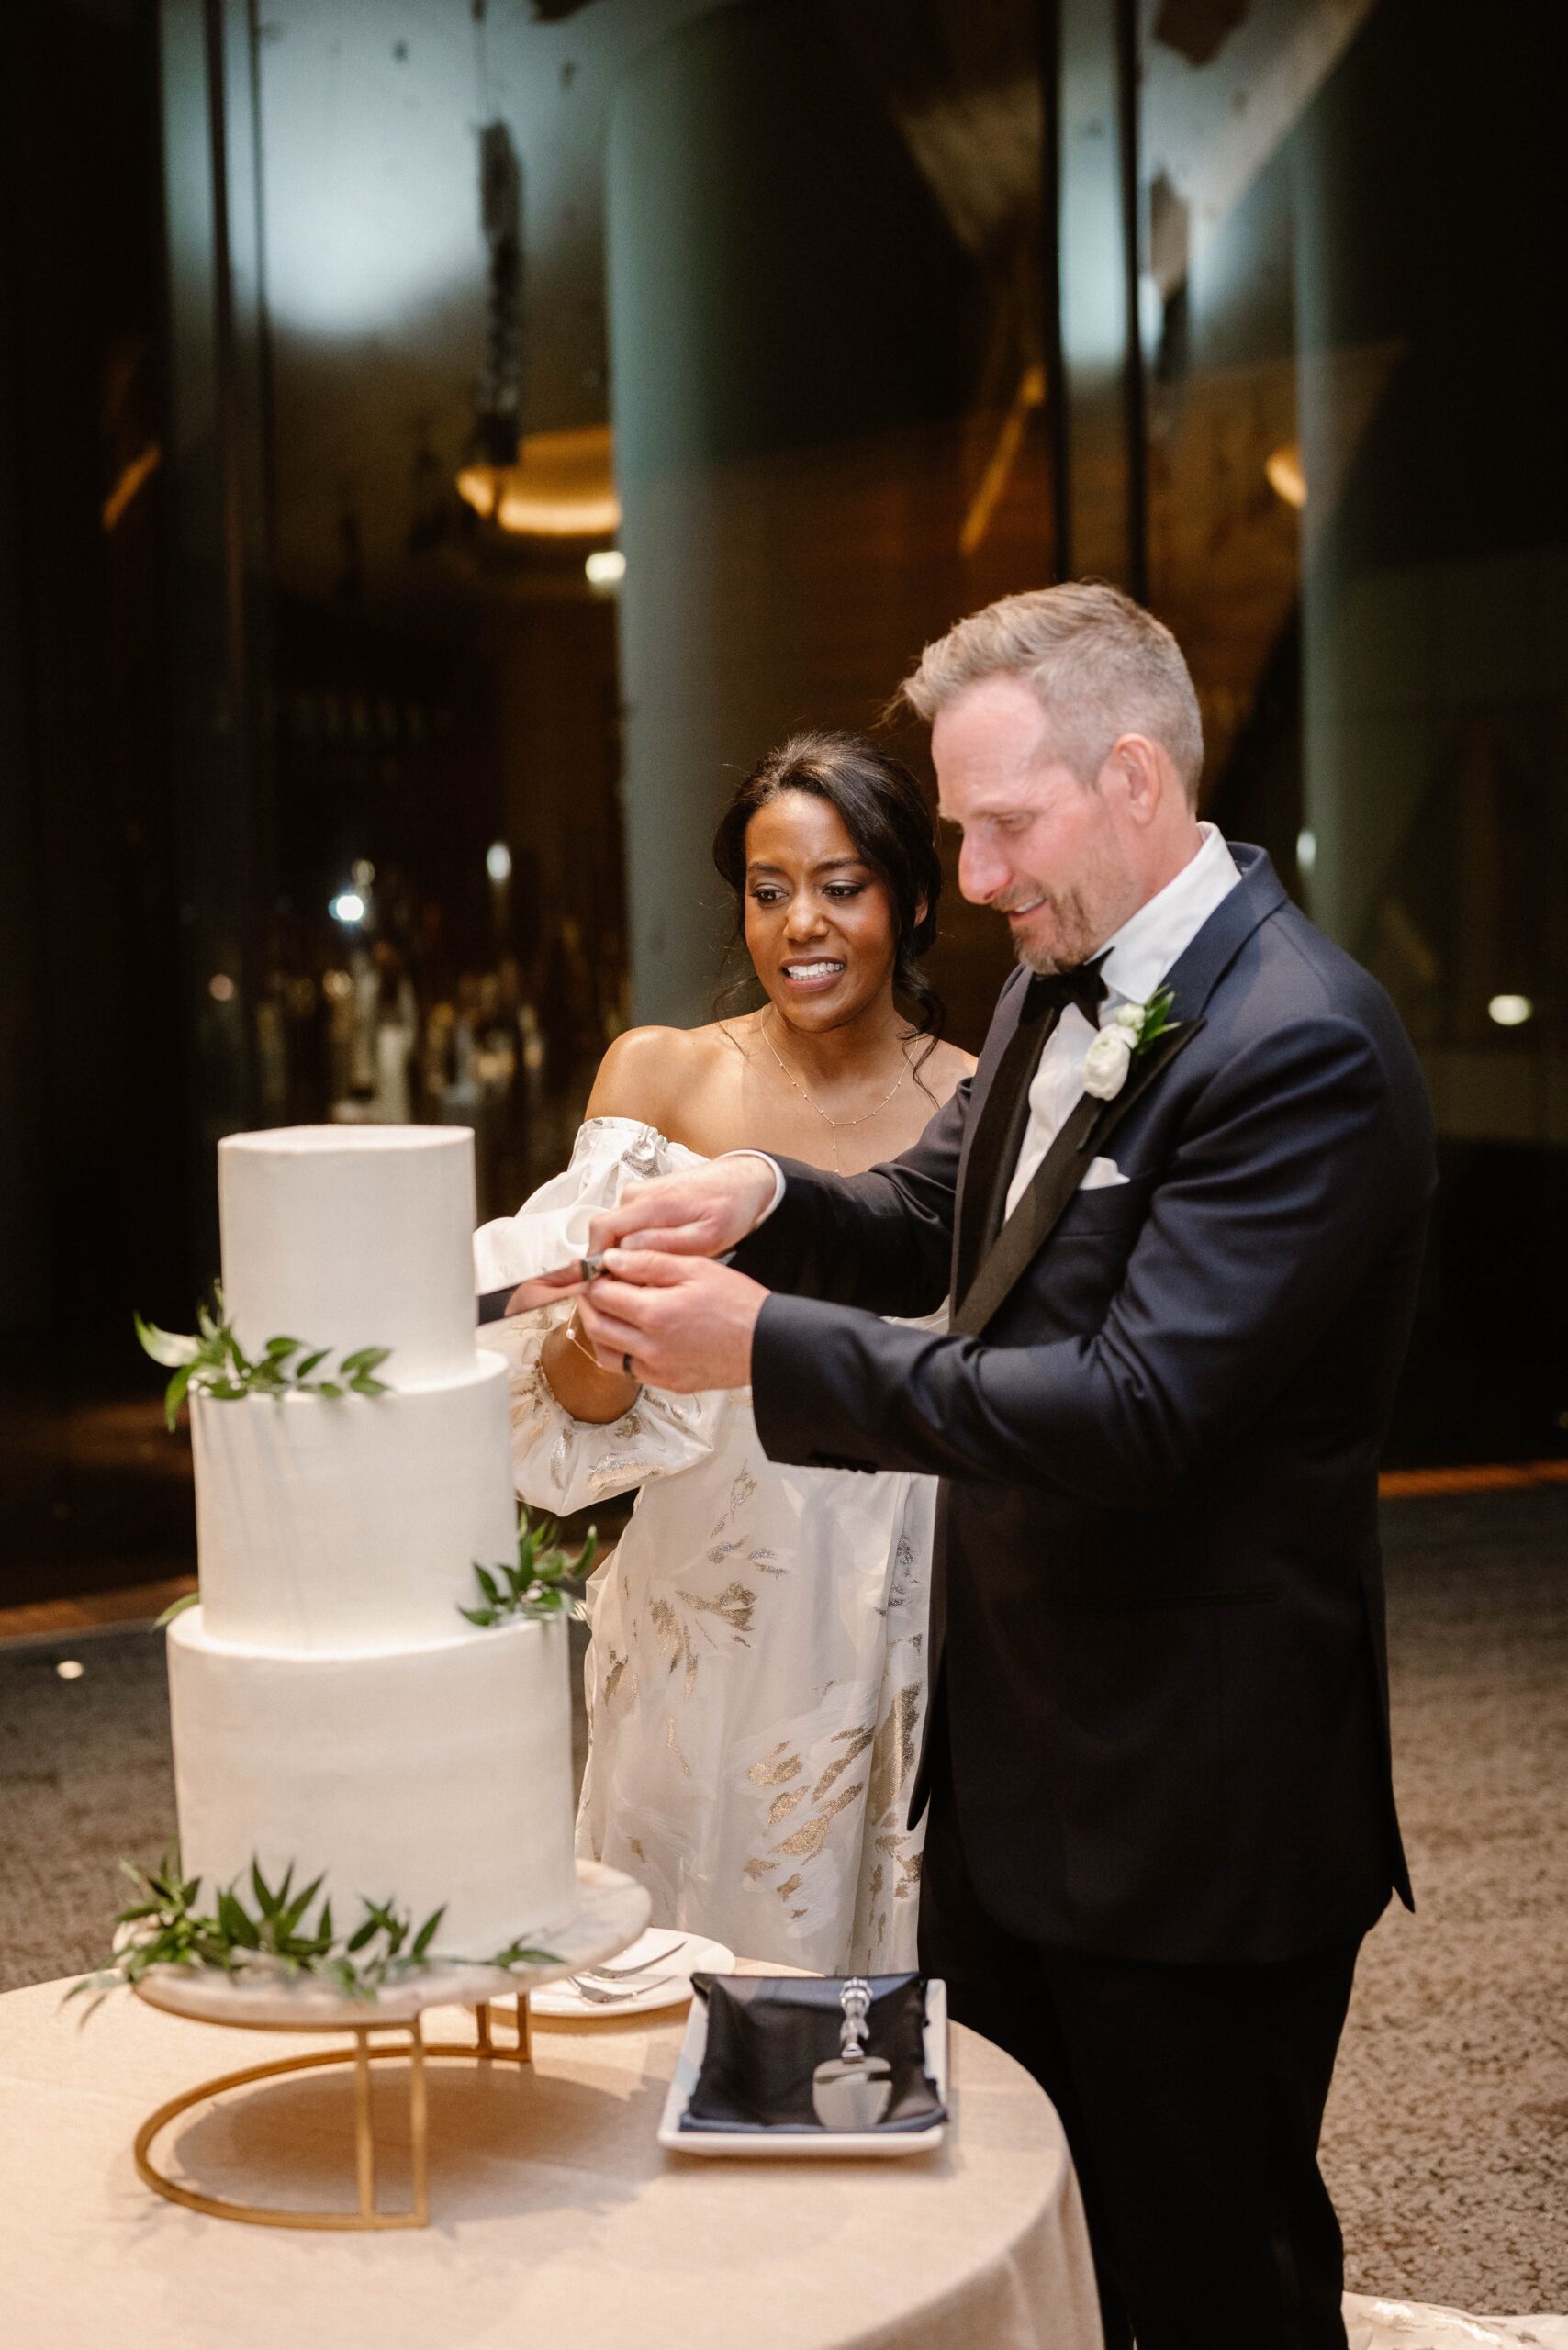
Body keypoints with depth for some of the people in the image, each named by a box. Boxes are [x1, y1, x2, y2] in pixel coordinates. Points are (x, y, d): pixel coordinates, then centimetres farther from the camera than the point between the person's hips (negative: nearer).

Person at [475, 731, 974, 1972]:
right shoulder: (661, 1074, -2)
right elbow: (585, 1406, -6)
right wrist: (596, 1337, -26)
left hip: (904, 1623, 0)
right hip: (703, 1606, 0)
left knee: (884, 1951, 11)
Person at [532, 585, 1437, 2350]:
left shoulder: (1303, 1048, -22)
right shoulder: (1058, 983, 7)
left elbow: (1136, 1408, -28)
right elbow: (931, 1230, 14)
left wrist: (770, 1345, -26)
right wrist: (769, 1203, -8)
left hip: (1190, 1798, -9)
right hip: (1011, 1756, 9)